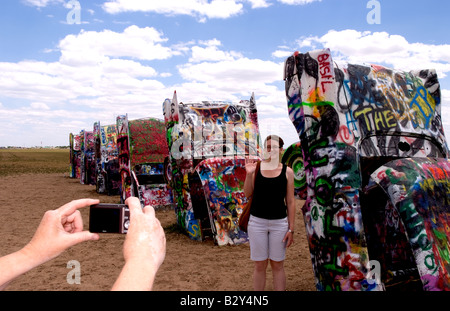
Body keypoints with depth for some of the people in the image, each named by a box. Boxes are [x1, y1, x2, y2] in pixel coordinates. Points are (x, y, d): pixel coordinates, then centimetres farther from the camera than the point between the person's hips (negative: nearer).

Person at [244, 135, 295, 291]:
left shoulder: (287, 171, 0)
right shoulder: (256, 167, 1)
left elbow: (290, 201, 2)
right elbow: (247, 194, 1)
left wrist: (291, 229, -1)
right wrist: (249, 174, -14)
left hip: (279, 223, 0)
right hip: (257, 222, 0)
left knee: (277, 265, 8)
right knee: (260, 265, 9)